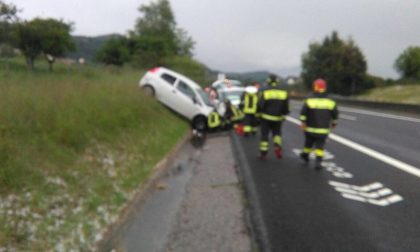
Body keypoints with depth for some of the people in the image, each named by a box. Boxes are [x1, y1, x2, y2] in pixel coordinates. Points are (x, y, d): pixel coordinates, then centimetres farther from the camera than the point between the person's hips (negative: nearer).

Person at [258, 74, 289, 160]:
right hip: (278, 118, 2)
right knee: (277, 133, 20)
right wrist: (284, 115, 15)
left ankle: (263, 153, 6)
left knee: (264, 135, 6)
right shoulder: (283, 92, 1)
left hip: (266, 117, -2)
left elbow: (260, 105, -9)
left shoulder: (264, 91, -9)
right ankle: (277, 146, -6)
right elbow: (286, 106, 4)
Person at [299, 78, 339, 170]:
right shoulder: (330, 102, -1)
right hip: (323, 130, 0)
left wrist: (303, 122, -10)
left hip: (310, 128, 0)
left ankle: (305, 155, 41)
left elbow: (303, 112, -18)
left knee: (309, 142, 19)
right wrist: (333, 123, 21)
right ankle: (318, 162, -6)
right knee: (320, 146, 5)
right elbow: (335, 113, 6)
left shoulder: (309, 100, -9)